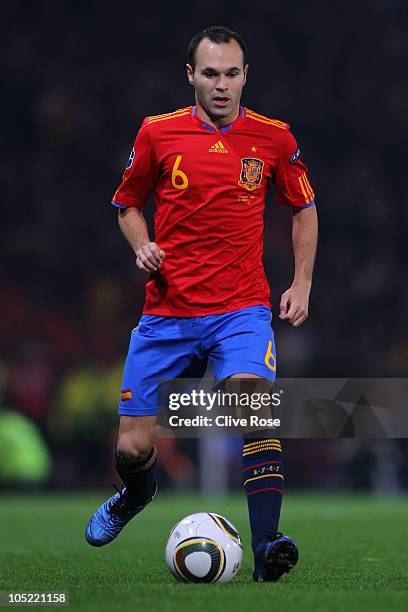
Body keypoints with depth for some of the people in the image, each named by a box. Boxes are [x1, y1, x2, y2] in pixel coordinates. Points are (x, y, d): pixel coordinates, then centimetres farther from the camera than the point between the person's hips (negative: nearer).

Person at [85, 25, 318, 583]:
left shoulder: (273, 137, 3)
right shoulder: (158, 133, 2)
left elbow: (303, 208, 17)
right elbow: (128, 204, 16)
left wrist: (302, 284, 8)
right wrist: (142, 246, -4)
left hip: (242, 309, -1)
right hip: (167, 314, 1)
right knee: (132, 449, 1)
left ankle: (266, 548, -31)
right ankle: (136, 493, 38)